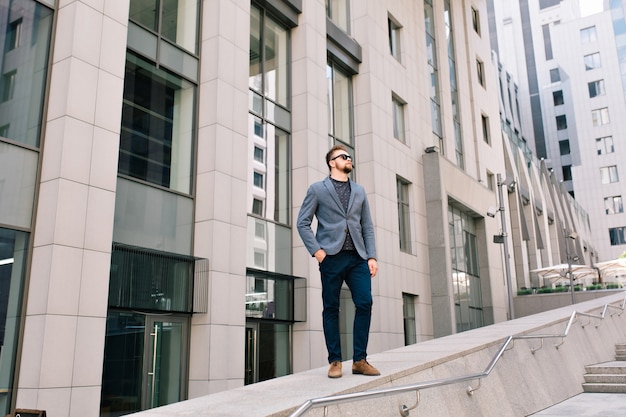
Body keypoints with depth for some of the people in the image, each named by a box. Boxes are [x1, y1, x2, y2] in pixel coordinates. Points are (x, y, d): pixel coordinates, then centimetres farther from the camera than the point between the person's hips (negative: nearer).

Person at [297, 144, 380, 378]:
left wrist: (372, 256, 5)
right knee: (331, 308, 1)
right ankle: (335, 361, 11)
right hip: (331, 256, -3)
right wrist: (316, 250, -8)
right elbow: (302, 223, 3)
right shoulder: (317, 189, 7)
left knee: (365, 303, -5)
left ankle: (360, 360, 6)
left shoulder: (359, 191, 18)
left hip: (358, 257, 3)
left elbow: (367, 227, 15)